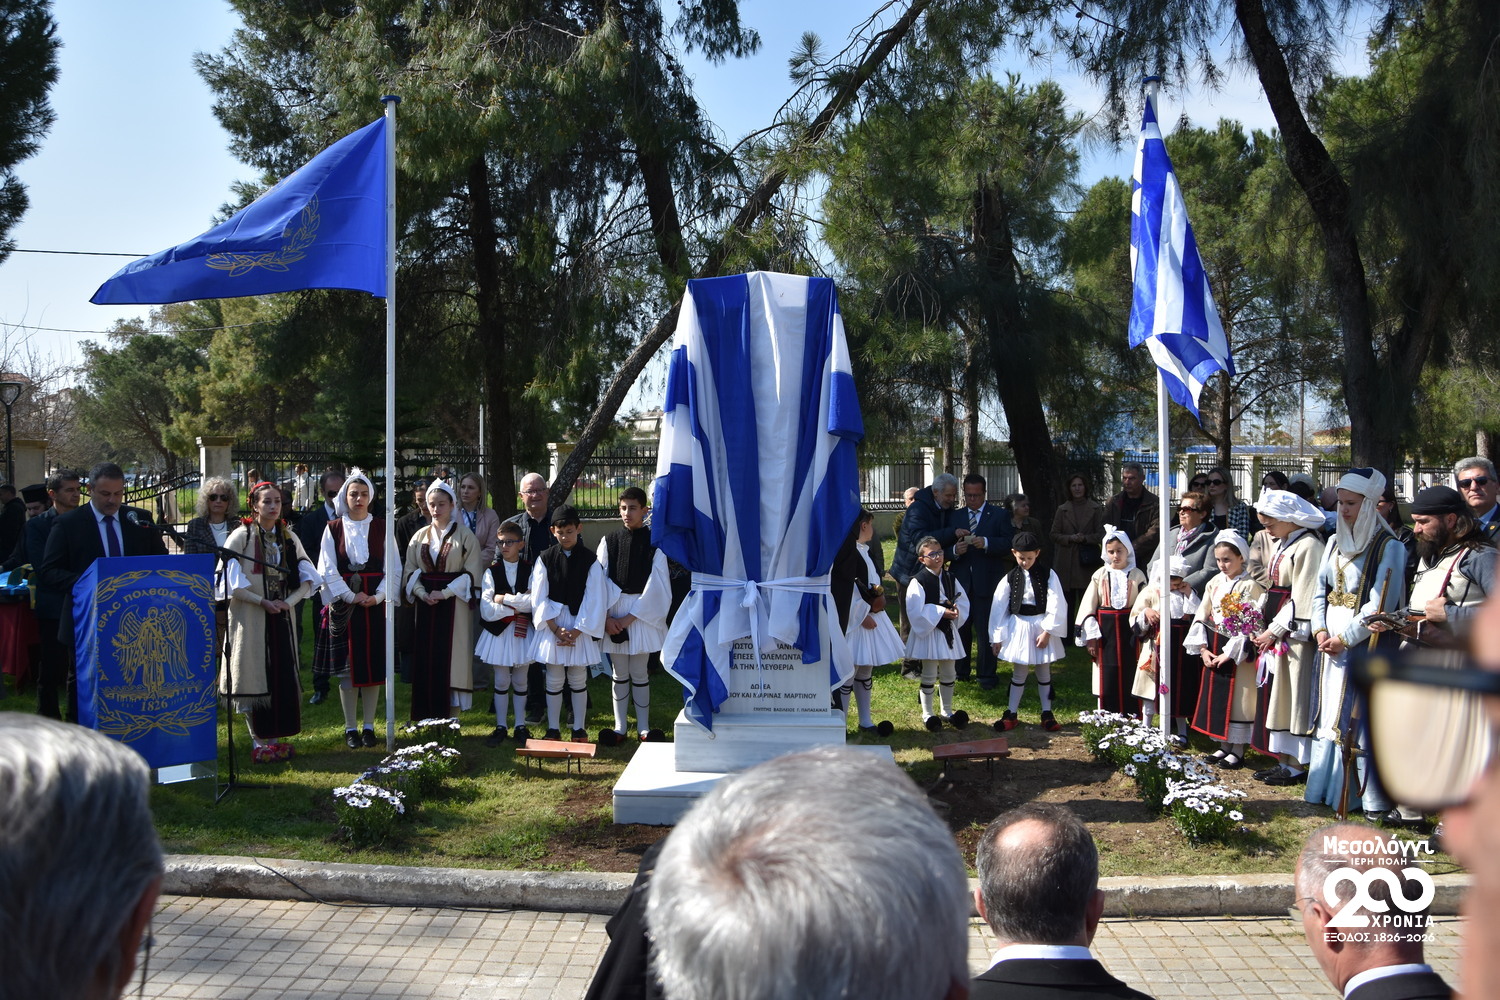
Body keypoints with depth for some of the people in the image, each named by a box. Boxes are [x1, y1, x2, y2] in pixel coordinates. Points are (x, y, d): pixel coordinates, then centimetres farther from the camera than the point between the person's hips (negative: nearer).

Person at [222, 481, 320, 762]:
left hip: (282, 617, 4)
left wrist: (290, 601, -10)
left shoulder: (288, 537, 9)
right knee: (254, 677, -2)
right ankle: (258, 741, 6)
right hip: (250, 617, -4)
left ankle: (274, 737, 14)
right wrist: (262, 602, -16)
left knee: (282, 677, 5)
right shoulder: (241, 536, -4)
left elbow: (308, 577, 7)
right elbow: (230, 581, -10)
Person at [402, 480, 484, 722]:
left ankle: (452, 719, 2)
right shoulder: (420, 536, 11)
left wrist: (445, 593, -15)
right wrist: (422, 592, -9)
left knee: (452, 658, -3)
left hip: (454, 605, -3)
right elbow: (410, 570, 9)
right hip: (425, 605, 4)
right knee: (426, 660, 2)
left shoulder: (465, 536, 0)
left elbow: (472, 573, -6)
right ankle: (428, 718, 8)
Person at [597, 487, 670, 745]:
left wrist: (630, 618, -10)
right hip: (613, 611, 2)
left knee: (639, 672, 4)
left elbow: (656, 586, -7)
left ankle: (643, 728, 12)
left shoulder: (654, 542, -4)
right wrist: (605, 617, -10)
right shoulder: (609, 541, 2)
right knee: (619, 672, 7)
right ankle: (620, 727, 15)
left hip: (644, 612, -2)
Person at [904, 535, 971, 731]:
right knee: (929, 676, 2)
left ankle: (947, 711, 29)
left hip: (947, 630, 6)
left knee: (948, 674, 15)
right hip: (928, 632, -6)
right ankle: (927, 714, 15)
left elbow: (963, 600, 12)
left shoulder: (949, 578, 5)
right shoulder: (918, 581, -15)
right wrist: (941, 612, -21)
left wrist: (956, 609, -10)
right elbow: (916, 611, -20)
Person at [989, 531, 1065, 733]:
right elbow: (999, 608, 0)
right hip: (1018, 627, 1)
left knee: (1044, 673, 10)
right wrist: (997, 637, 0)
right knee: (1018, 673, 8)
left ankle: (1047, 714, 21)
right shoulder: (1010, 578, -3)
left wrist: (1047, 631, -12)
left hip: (1042, 627, -1)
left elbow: (1055, 605, -8)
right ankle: (1011, 714, 16)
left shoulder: (1048, 575, -6)